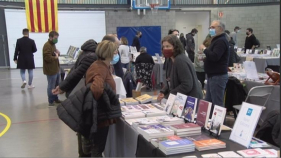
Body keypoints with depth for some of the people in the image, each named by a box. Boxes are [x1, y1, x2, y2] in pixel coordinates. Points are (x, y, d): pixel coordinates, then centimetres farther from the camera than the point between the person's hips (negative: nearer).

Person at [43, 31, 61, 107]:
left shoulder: (53, 44, 15)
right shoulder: (47, 45, -18)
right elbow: (47, 57, -28)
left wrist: (57, 53, 8)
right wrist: (55, 57, -13)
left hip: (56, 69, 10)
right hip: (51, 70, -10)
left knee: (56, 85, 18)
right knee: (51, 86, -3)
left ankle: (55, 99, 31)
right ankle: (51, 101, 7)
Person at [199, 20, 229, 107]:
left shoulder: (221, 41, -15)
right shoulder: (216, 40, 20)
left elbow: (214, 56, -27)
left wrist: (204, 49, -13)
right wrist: (204, 58, 11)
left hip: (218, 76, -11)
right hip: (213, 75, 11)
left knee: (217, 103, -6)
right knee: (208, 101, 14)